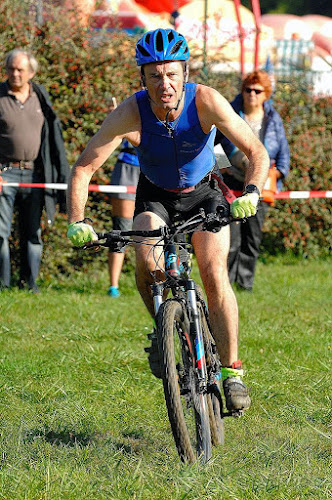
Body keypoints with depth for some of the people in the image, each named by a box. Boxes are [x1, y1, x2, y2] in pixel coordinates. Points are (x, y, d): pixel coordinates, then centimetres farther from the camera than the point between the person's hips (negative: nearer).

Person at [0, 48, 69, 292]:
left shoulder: (41, 97, 9)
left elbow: (54, 134, 15)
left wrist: (63, 171, 11)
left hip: (34, 174, 3)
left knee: (33, 232, 6)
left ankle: (29, 282, 13)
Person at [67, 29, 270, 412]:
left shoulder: (205, 101, -29)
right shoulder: (131, 113, -29)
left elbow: (256, 152, -27)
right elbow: (83, 168, -25)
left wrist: (251, 193, -46)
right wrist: (76, 222, -38)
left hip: (202, 194, -1)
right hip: (155, 197, 1)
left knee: (214, 274, -19)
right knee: (147, 262, -27)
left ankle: (231, 371, -9)